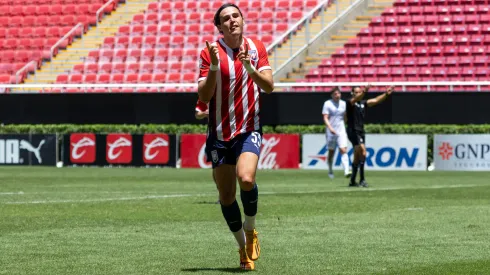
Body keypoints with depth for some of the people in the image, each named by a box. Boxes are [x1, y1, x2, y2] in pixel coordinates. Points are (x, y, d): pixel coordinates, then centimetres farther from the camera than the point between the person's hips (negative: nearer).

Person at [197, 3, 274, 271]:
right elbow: (203, 96, -9)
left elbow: (269, 87, -6)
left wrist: (250, 68, -22)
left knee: (246, 179, -26)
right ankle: (244, 248, 21)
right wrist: (214, 67, -23)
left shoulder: (256, 48, 2)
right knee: (226, 196, 3)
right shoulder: (209, 53, -3)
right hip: (219, 134, 1)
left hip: (248, 130, -1)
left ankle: (250, 230, -1)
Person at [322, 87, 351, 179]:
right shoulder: (327, 104, -3)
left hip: (341, 131, 2)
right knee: (331, 152, 8)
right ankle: (330, 171, 28)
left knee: (343, 150, -13)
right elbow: (325, 118, -9)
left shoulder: (343, 104, 8)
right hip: (331, 132, -2)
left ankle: (346, 171, -23)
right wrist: (330, 128, -23)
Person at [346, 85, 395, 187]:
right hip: (353, 131, -8)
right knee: (363, 150, -22)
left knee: (357, 158, 11)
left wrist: (386, 94, -7)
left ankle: (352, 181, 19)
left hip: (361, 132, 8)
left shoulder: (363, 103, 14)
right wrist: (364, 91, -44)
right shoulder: (351, 102, -5)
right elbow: (355, 99, -26)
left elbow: (376, 100, 7)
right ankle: (362, 179, -22)